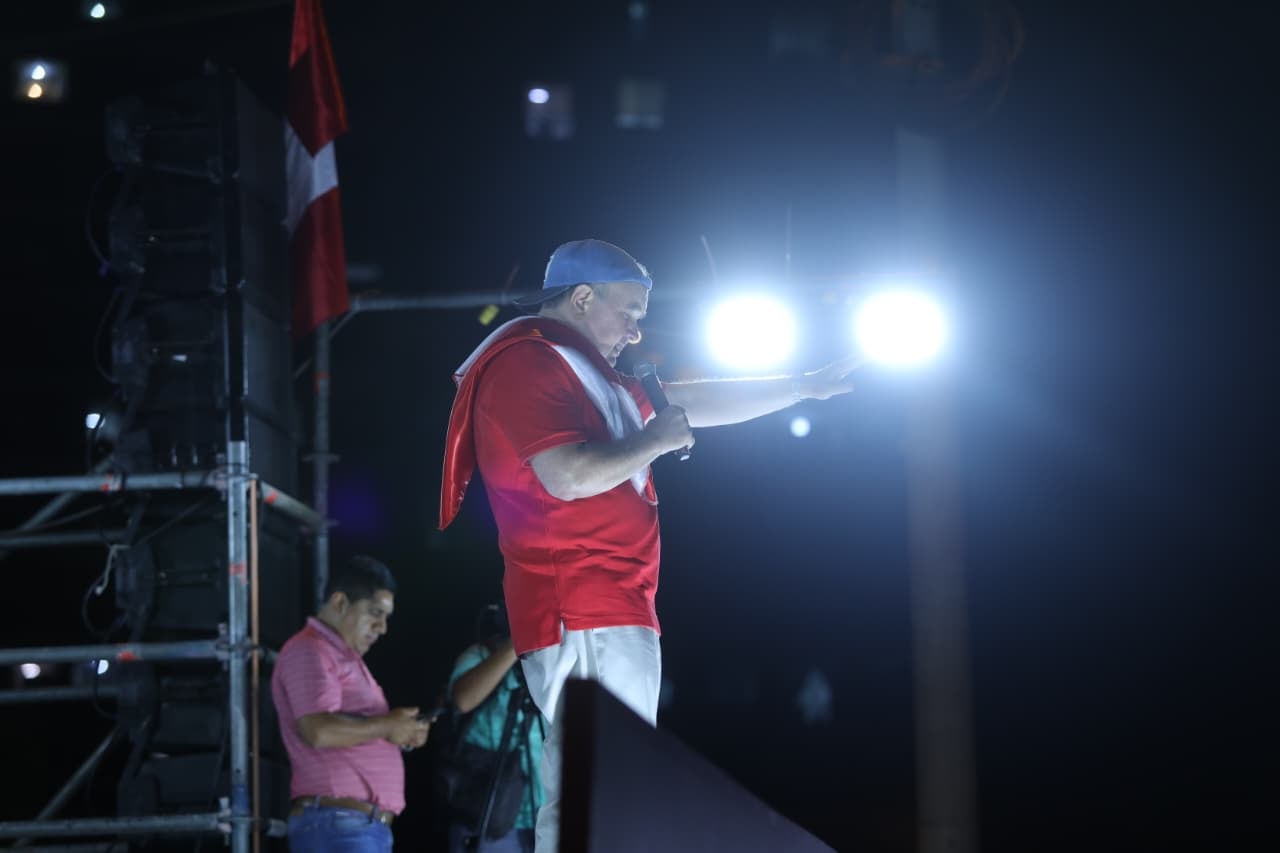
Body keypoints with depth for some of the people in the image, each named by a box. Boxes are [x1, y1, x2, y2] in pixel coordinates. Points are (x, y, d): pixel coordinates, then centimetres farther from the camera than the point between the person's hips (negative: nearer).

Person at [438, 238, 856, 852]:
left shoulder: (580, 372, 25)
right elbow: (569, 475, -23)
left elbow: (693, 402, 33)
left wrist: (807, 386, 36)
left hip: (608, 612, 11)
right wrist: (655, 440, -7)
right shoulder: (527, 365, -9)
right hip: (587, 617, -11)